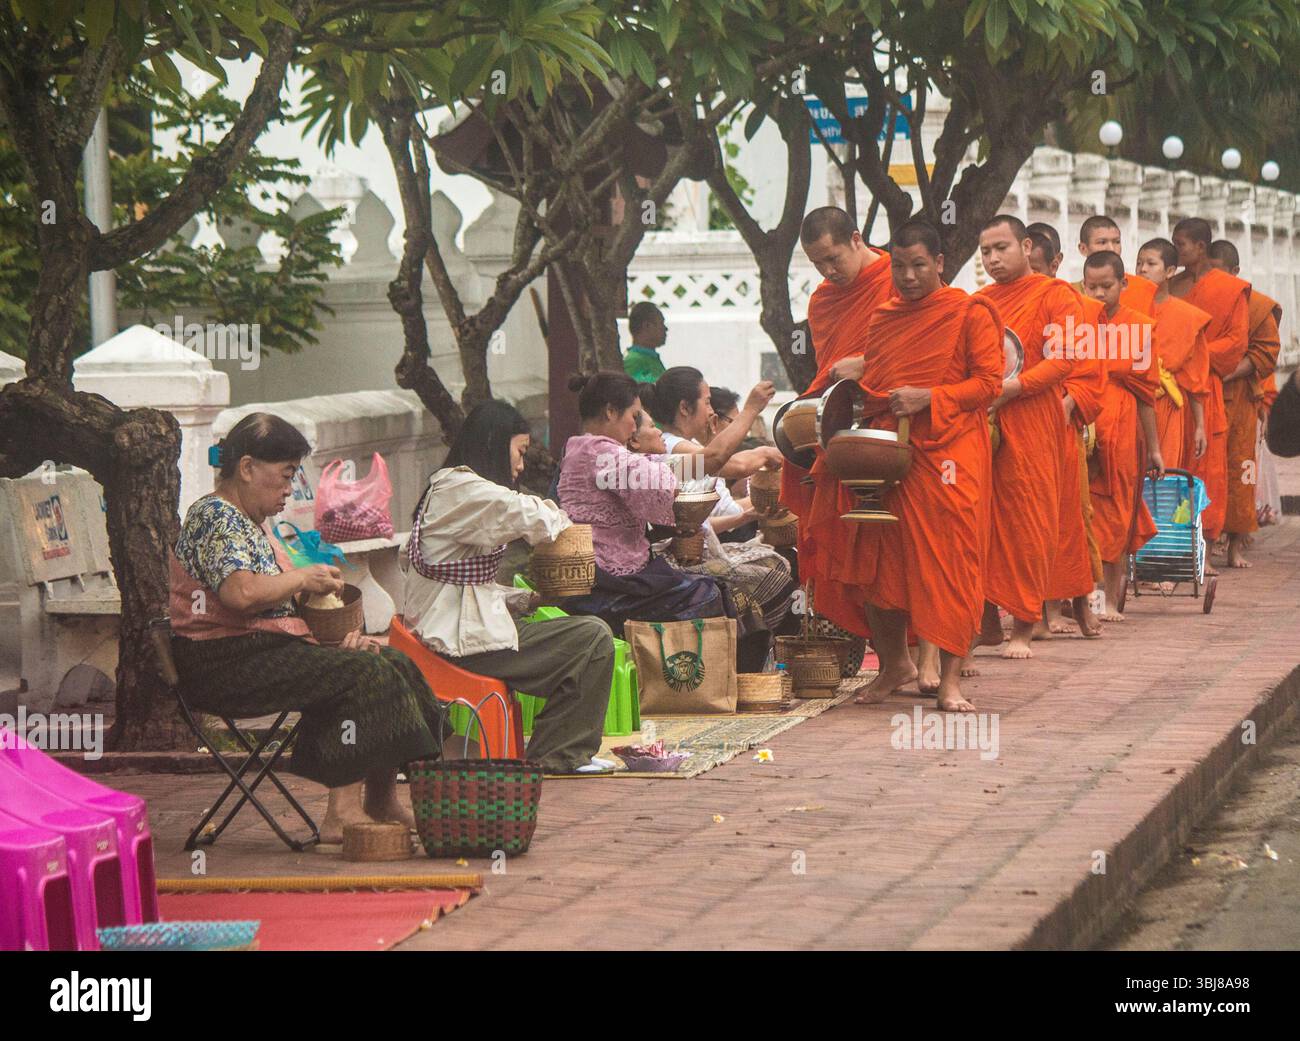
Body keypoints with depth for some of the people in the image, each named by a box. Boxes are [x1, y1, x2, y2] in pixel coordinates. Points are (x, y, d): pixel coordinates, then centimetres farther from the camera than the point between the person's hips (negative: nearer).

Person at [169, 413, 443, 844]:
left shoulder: (251, 523, 23)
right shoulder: (215, 517, -11)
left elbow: (277, 598, 26)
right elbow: (241, 591, -28)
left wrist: (340, 635, 10)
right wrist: (304, 578, -13)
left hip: (274, 648, 11)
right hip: (226, 663, -11)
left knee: (393, 662, 0)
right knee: (364, 674, -23)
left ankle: (381, 799, -3)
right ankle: (342, 814, -27)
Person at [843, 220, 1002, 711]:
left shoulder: (970, 314, 0)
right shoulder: (883, 318, 16)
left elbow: (988, 383, -6)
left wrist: (928, 398, -15)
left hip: (949, 450, -5)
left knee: (951, 563, -7)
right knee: (881, 558, 3)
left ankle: (950, 677, -5)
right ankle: (894, 663, 20)